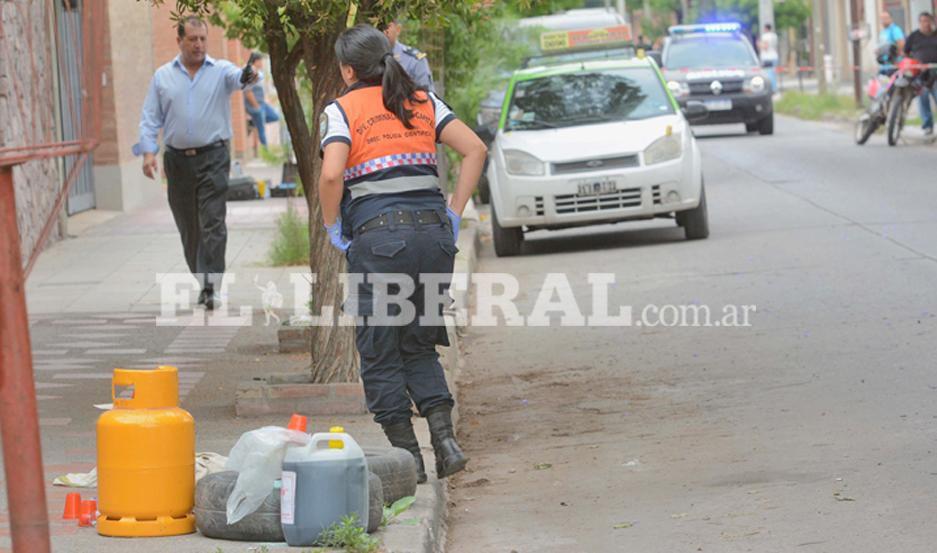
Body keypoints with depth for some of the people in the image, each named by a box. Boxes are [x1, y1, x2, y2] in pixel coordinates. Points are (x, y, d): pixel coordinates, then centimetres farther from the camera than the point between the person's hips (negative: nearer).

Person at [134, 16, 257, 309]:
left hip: (213, 157, -3)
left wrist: (247, 77, -46)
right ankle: (203, 282, 22)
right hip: (177, 161, 3)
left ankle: (211, 287, -15)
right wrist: (148, 151, -7)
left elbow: (236, 77, -22)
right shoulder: (163, 76, 7)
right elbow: (150, 118, 7)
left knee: (212, 223, -11)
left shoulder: (220, 70, 1)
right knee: (189, 228, 9)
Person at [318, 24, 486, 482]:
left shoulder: (341, 110, 0)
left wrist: (332, 227, 0)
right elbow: (475, 149, 6)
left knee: (380, 353, 8)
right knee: (419, 346, 18)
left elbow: (331, 174, -15)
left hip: (378, 236, -5)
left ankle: (408, 458, 7)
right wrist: (454, 213, 10)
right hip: (433, 230, 5)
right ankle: (444, 438, 1)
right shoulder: (423, 101, 13)